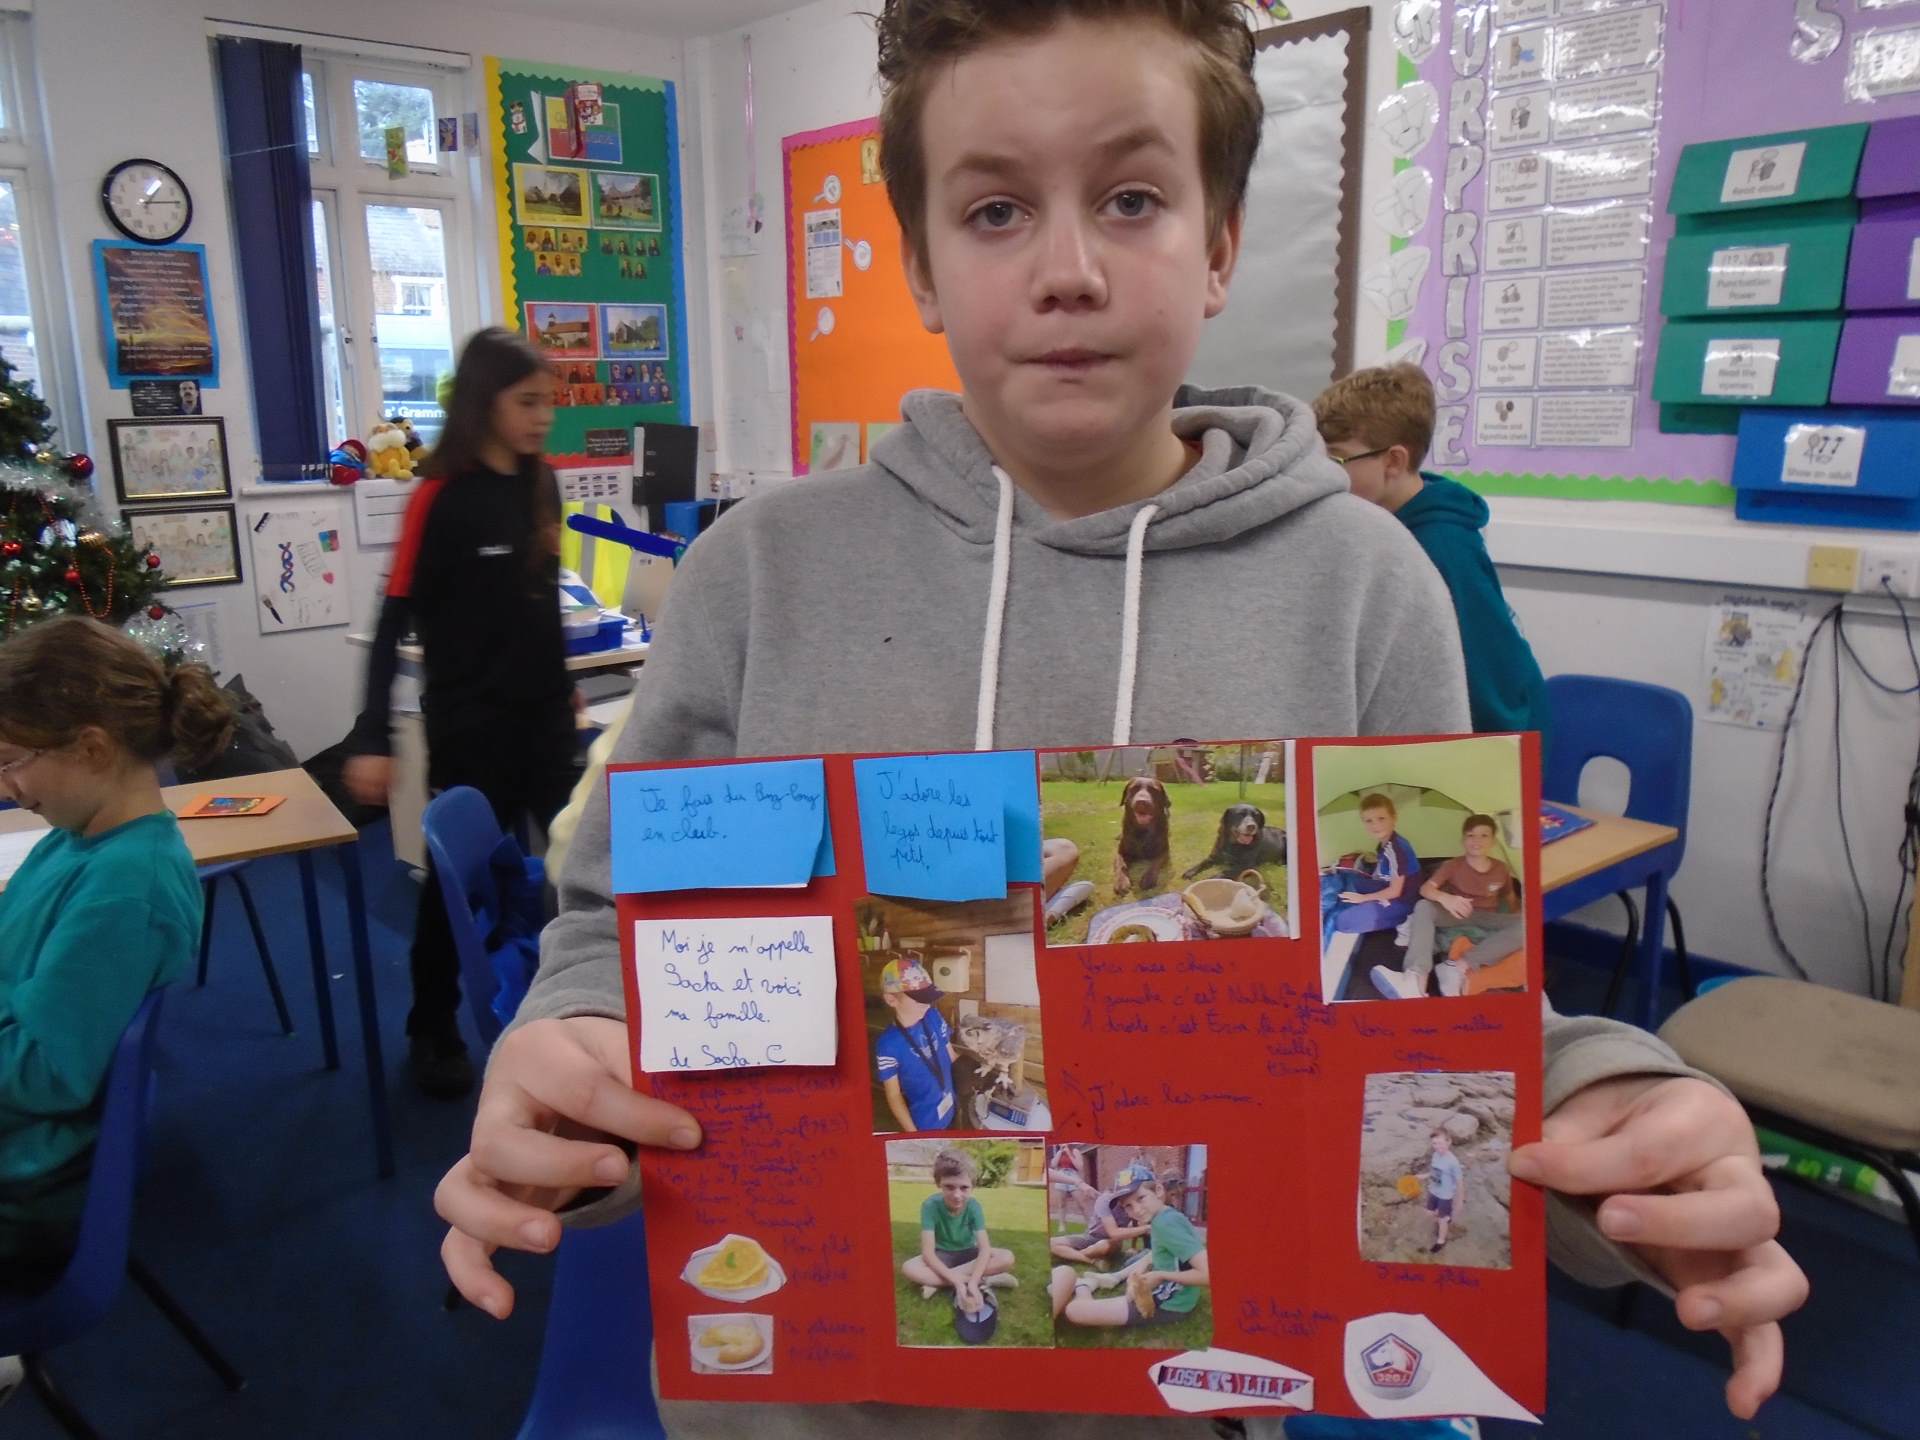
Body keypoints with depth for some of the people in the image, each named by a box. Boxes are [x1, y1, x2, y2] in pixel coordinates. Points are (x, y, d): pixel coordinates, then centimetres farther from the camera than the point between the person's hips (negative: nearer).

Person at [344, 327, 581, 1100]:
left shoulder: (540, 485, 5)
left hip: (542, 713, 5)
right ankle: (432, 1034, 27)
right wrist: (372, 739, -18)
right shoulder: (440, 496, -13)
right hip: (471, 724, -5)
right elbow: (395, 620, -14)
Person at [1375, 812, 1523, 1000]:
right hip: (1457, 916, -1)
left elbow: (1509, 897, 17)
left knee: (1527, 925, -30)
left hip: (1487, 921, 1)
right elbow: (1426, 889, -19)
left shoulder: (1501, 869, 0)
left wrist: (1517, 918, 5)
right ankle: (1416, 977, -53)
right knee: (1423, 907, -31)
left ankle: (1460, 966, -40)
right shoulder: (1453, 865, -7)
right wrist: (1444, 898, -39)